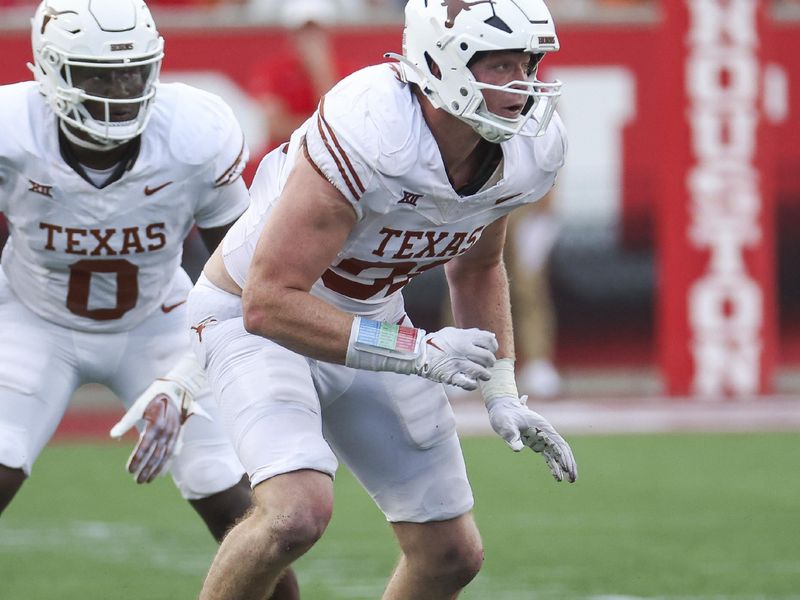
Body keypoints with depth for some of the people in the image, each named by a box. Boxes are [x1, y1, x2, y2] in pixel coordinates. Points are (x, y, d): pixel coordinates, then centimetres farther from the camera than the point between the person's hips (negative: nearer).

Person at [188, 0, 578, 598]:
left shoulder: (530, 150, -13)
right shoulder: (368, 130, -36)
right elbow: (269, 303, -34)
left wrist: (502, 395, 1)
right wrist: (419, 351, -34)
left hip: (368, 321, 7)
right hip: (257, 320, -7)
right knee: (299, 510, -30)